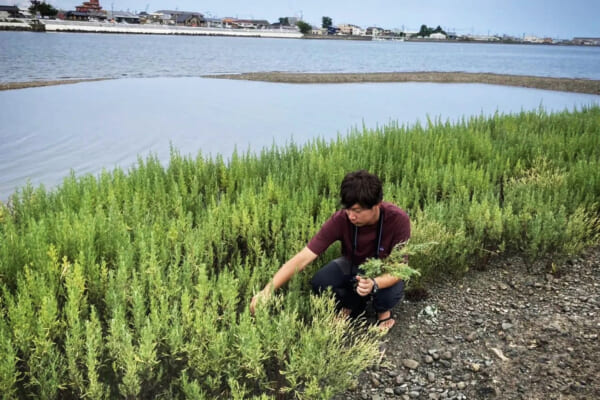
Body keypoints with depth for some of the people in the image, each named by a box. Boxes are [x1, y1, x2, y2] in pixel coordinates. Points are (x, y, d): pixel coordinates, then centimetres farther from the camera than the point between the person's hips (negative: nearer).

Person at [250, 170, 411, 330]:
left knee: (392, 292, -34)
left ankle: (383, 310, 5)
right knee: (320, 282, -27)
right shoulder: (340, 220, -31)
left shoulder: (398, 219, -32)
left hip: (384, 273, -1)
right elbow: (303, 258, -33)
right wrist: (267, 290, -41)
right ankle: (353, 305, 7)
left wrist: (374, 284, -49)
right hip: (352, 265, 1)